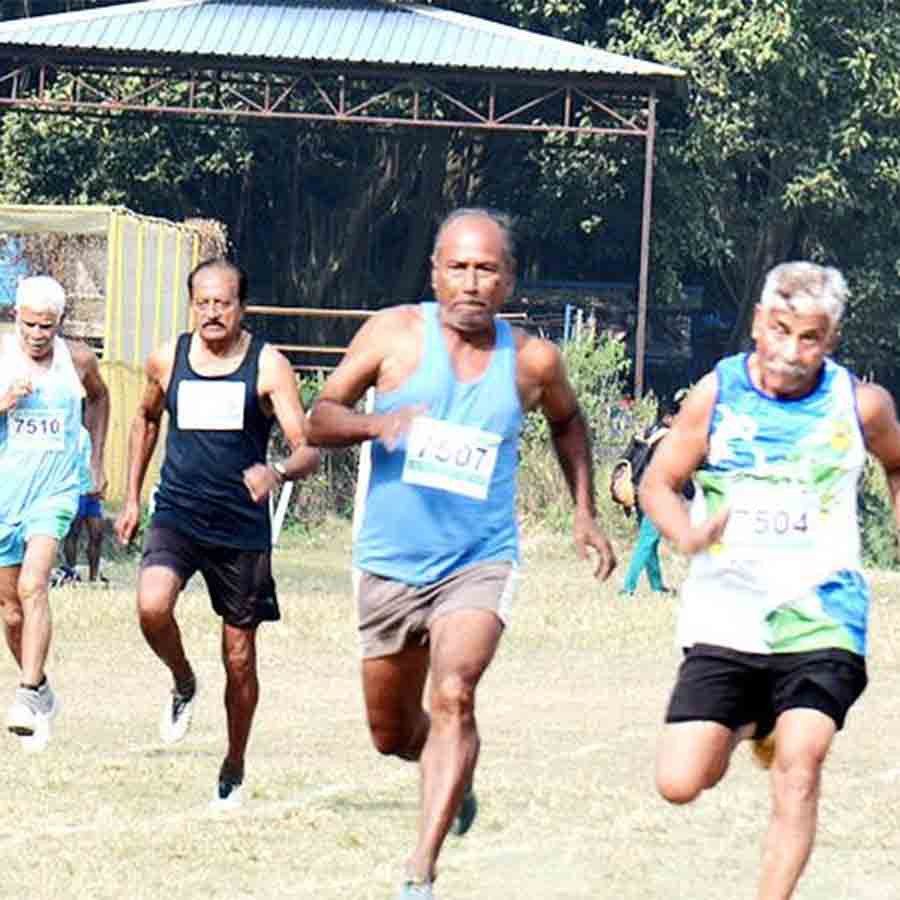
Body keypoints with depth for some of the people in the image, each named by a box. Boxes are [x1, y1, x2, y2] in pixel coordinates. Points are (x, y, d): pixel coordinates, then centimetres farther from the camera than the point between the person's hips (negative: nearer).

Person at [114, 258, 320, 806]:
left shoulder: (268, 366, -6)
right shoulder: (167, 360, 4)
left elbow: (308, 450, -11)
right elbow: (146, 419, 24)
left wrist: (279, 472, -34)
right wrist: (132, 499, 21)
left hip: (242, 528, -1)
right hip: (176, 515, 1)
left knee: (240, 660, 5)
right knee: (152, 607, -28)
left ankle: (234, 770, 26)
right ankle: (184, 685, 4)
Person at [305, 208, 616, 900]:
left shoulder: (532, 361, -1)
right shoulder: (395, 334, -5)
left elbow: (567, 422, 22)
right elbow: (319, 419, -2)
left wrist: (585, 512, 15)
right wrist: (374, 424, -22)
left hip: (479, 563, -2)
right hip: (391, 561, 2)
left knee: (453, 697, -25)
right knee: (391, 733, 13)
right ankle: (456, 778, 49)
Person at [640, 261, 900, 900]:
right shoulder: (716, 395, -5)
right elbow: (659, 483, 3)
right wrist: (687, 535, -17)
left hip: (822, 620, -1)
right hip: (725, 616, 1)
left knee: (799, 767, -21)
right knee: (680, 783, -4)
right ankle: (746, 724, 30)